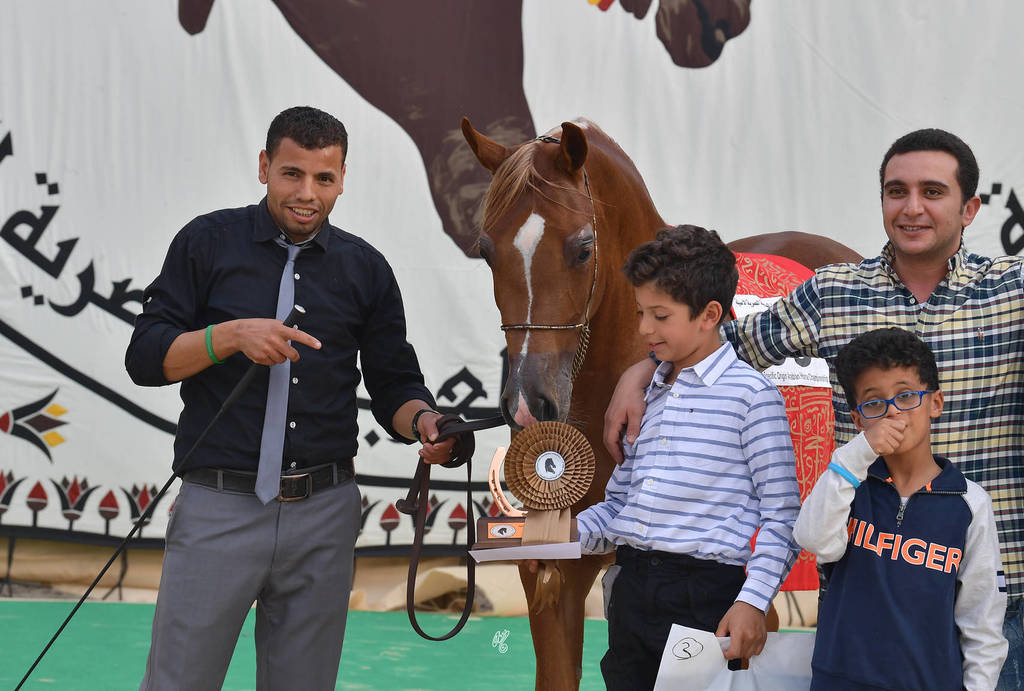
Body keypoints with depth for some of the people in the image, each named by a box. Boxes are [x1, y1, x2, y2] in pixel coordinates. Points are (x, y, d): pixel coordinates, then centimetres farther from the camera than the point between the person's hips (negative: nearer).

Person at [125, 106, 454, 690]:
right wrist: (233, 334, -17)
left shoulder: (365, 268, 9)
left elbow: (393, 383, 11)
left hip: (325, 511, 3)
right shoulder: (208, 243, 2)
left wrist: (423, 422, -11)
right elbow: (145, 357, -2)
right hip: (219, 505, -2)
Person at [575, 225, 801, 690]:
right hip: (630, 591, 6)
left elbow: (781, 517, -7)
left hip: (704, 596, -6)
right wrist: (570, 533, 0)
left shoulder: (751, 394, -5)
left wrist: (752, 602, -15)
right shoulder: (646, 395, 15)